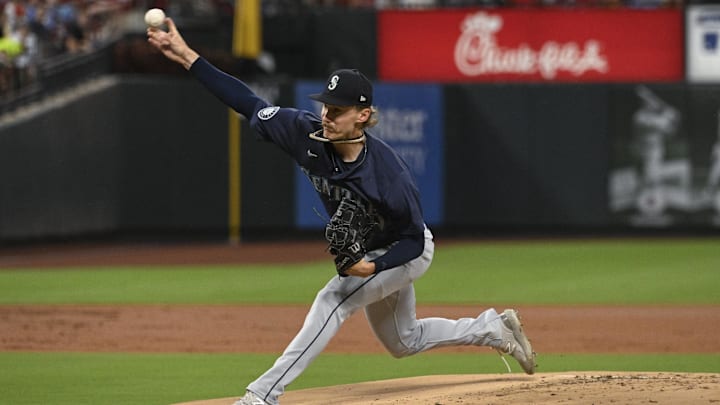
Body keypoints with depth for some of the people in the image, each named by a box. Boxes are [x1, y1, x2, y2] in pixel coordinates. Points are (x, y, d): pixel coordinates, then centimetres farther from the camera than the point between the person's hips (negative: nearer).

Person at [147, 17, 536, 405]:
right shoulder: (308, 134, -24)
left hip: (405, 253, -7)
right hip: (364, 252, 7)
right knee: (404, 342, 22)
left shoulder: (388, 172, -37)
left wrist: (373, 267, -41)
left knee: (332, 299, -27)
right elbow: (250, 103, -22)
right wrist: (188, 57, -29)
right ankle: (494, 328, 41)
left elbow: (414, 240, -25)